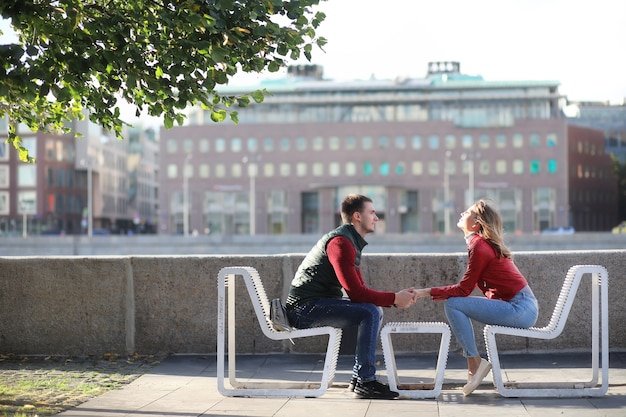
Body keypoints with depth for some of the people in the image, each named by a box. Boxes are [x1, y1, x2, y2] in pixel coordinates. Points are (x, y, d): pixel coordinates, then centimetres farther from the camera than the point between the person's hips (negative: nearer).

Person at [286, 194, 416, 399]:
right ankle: (365, 381, -17)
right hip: (306, 307, -11)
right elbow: (356, 293, -22)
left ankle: (359, 377, 13)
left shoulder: (351, 242, 18)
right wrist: (394, 299, -13)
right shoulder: (341, 242, -16)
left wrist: (396, 297, 3)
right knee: (370, 313, -22)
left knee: (375, 311, 15)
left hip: (319, 303, 11)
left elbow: (360, 291, 16)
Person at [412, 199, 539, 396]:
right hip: (521, 307, 10)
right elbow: (467, 288, 15)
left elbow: (463, 289, -13)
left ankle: (475, 363, -7)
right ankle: (474, 365, 11)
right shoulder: (482, 243, 15)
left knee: (453, 305, -14)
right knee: (457, 303, 14)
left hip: (520, 309, -10)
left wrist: (427, 292, -9)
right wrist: (433, 292, 9)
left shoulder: (479, 246, -13)